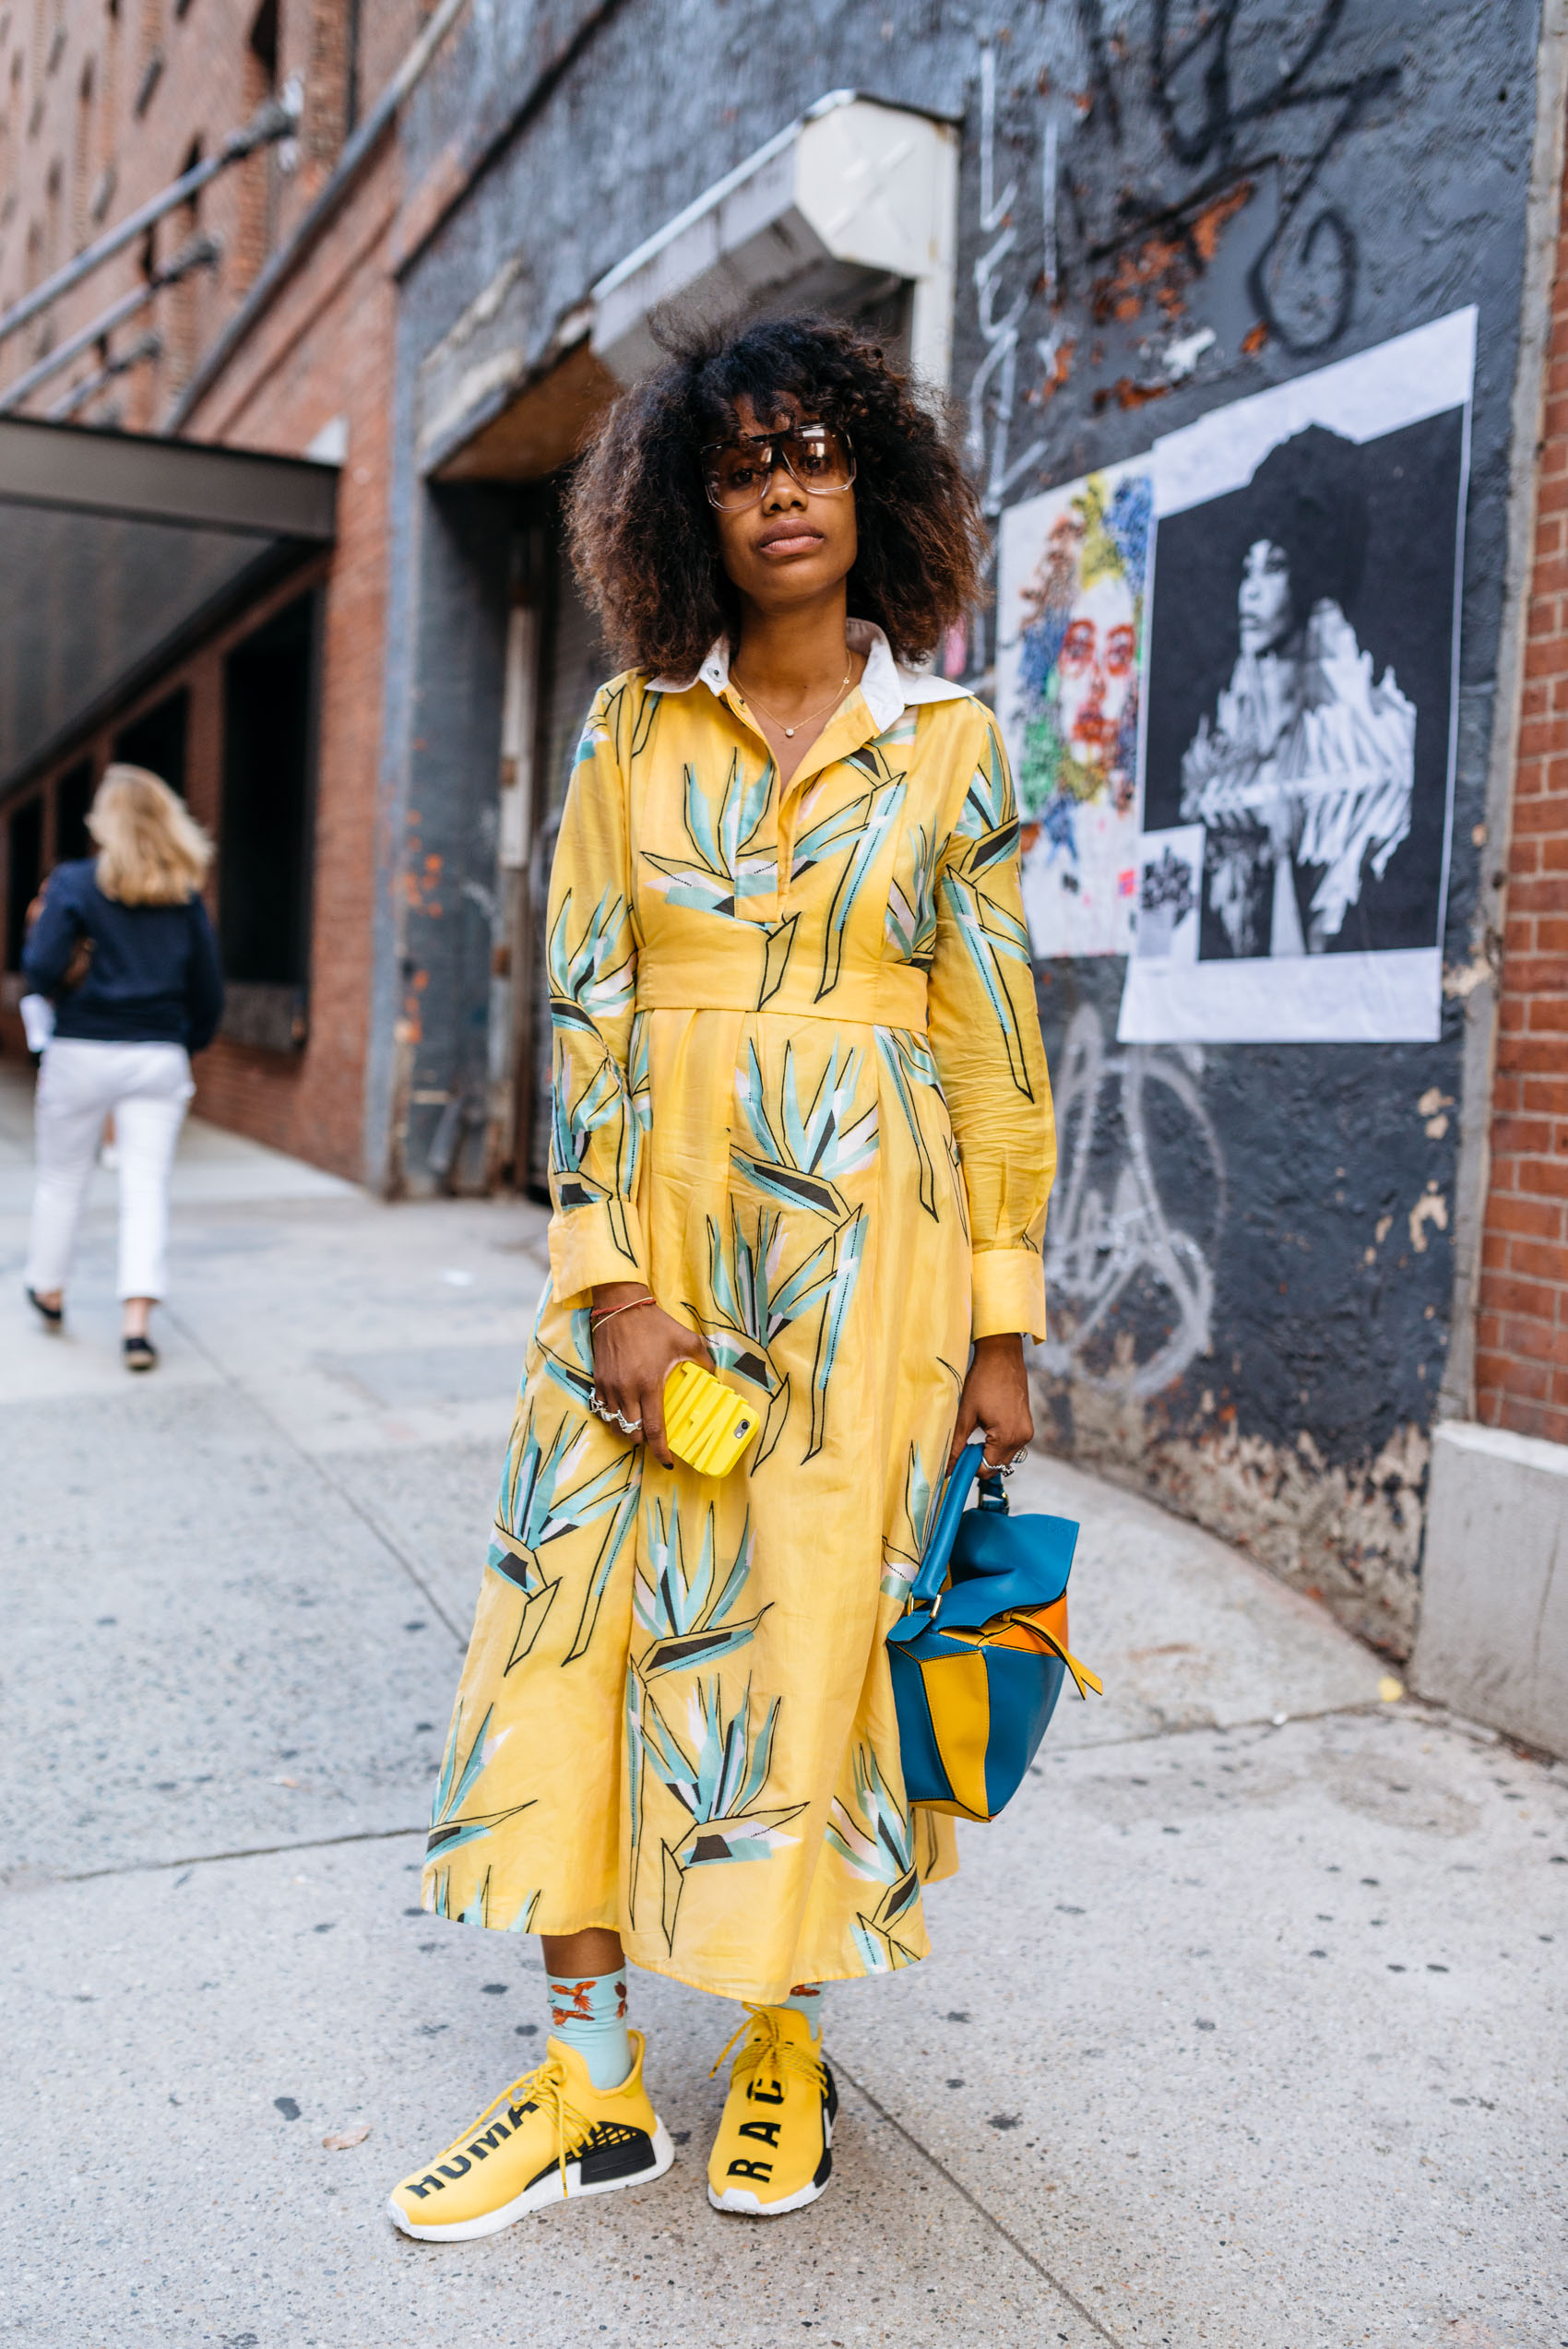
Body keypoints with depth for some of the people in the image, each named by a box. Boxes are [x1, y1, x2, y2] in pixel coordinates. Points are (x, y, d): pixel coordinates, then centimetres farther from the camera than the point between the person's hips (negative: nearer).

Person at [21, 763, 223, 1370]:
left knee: (61, 1179, 16)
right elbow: (208, 990, 4)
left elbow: (43, 970, -13)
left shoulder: (74, 883, -6)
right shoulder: (186, 896, 3)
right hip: (158, 1056, 1)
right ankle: (136, 1322, -7)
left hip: (81, 1052, -1)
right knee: (146, 1188, 1)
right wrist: (186, 1047, 18)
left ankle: (49, 1293, 33)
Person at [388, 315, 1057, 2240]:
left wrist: (1002, 1323, 0)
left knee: (805, 1622, 2)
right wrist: (613, 1273, -9)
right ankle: (593, 2080, 16)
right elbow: (588, 1008, 1)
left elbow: (994, 1047, 3)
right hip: (653, 1218, 2)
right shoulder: (634, 729, 6)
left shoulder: (947, 743, 4)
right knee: (587, 1601, 1)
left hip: (863, 1230, -1)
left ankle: (785, 2035, 26)